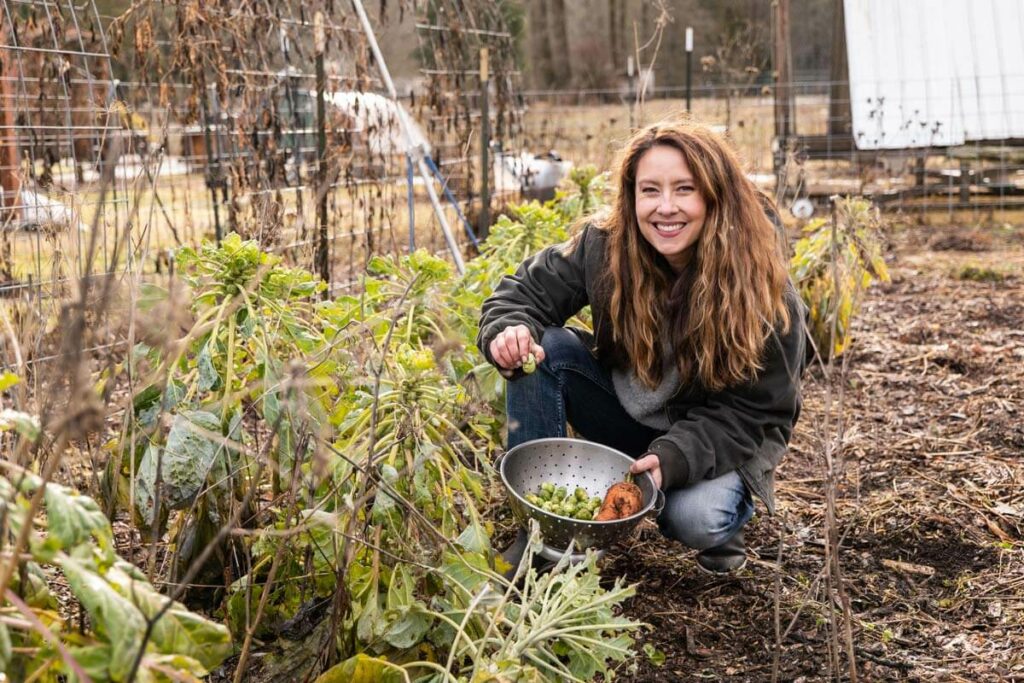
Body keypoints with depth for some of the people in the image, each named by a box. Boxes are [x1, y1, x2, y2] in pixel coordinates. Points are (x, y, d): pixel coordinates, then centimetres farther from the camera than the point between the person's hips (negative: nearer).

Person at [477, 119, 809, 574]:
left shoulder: (767, 296, -24)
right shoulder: (604, 246, -18)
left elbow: (754, 411, -19)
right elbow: (526, 292, -8)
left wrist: (675, 457, -35)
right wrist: (509, 331, -32)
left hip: (719, 438, -3)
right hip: (627, 412, 4)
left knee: (693, 520, -34)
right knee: (544, 347, -22)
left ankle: (724, 509, 6)